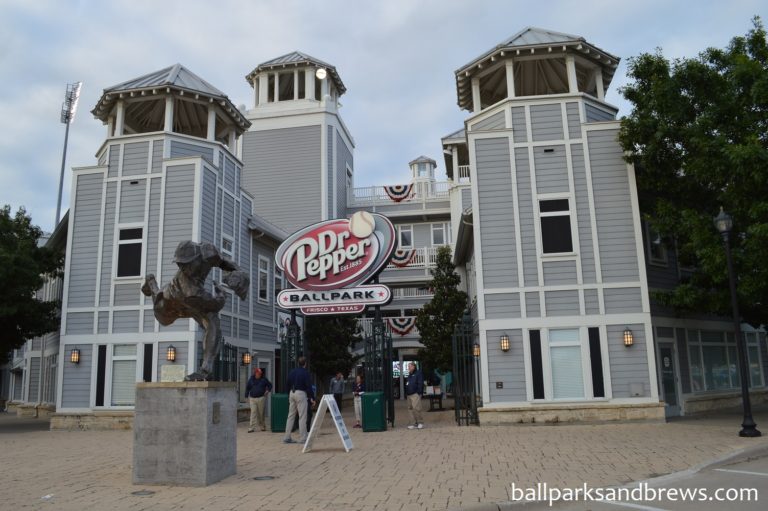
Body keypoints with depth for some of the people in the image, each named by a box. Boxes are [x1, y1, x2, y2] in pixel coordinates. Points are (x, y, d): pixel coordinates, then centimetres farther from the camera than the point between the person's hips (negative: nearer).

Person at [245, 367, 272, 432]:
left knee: (261, 413, 5)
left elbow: (270, 385, 14)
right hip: (252, 398, 1)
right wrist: (247, 397, 10)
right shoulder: (251, 379, 6)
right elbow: (247, 388, 13)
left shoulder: (264, 379, 3)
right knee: (253, 413, -5)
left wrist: (268, 390, -4)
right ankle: (251, 428, -5)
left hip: (261, 398, 0)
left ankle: (262, 427, 19)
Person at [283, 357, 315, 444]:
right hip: (301, 393, -6)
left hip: (292, 393, 7)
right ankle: (303, 438, -1)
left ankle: (287, 437, 11)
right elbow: (309, 386, -10)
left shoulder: (292, 371, 11)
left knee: (291, 415, 11)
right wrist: (312, 397, -6)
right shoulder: (305, 372, -7)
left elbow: (287, 383, 14)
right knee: (302, 416, -2)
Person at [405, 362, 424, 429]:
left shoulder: (418, 373, -3)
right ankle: (414, 423, 10)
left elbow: (420, 384, -10)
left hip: (415, 394, -9)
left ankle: (420, 423, -6)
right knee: (410, 408, 5)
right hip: (409, 394, 9)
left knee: (416, 408, -15)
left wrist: (419, 392, -16)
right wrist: (406, 392, 17)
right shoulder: (410, 375, 23)